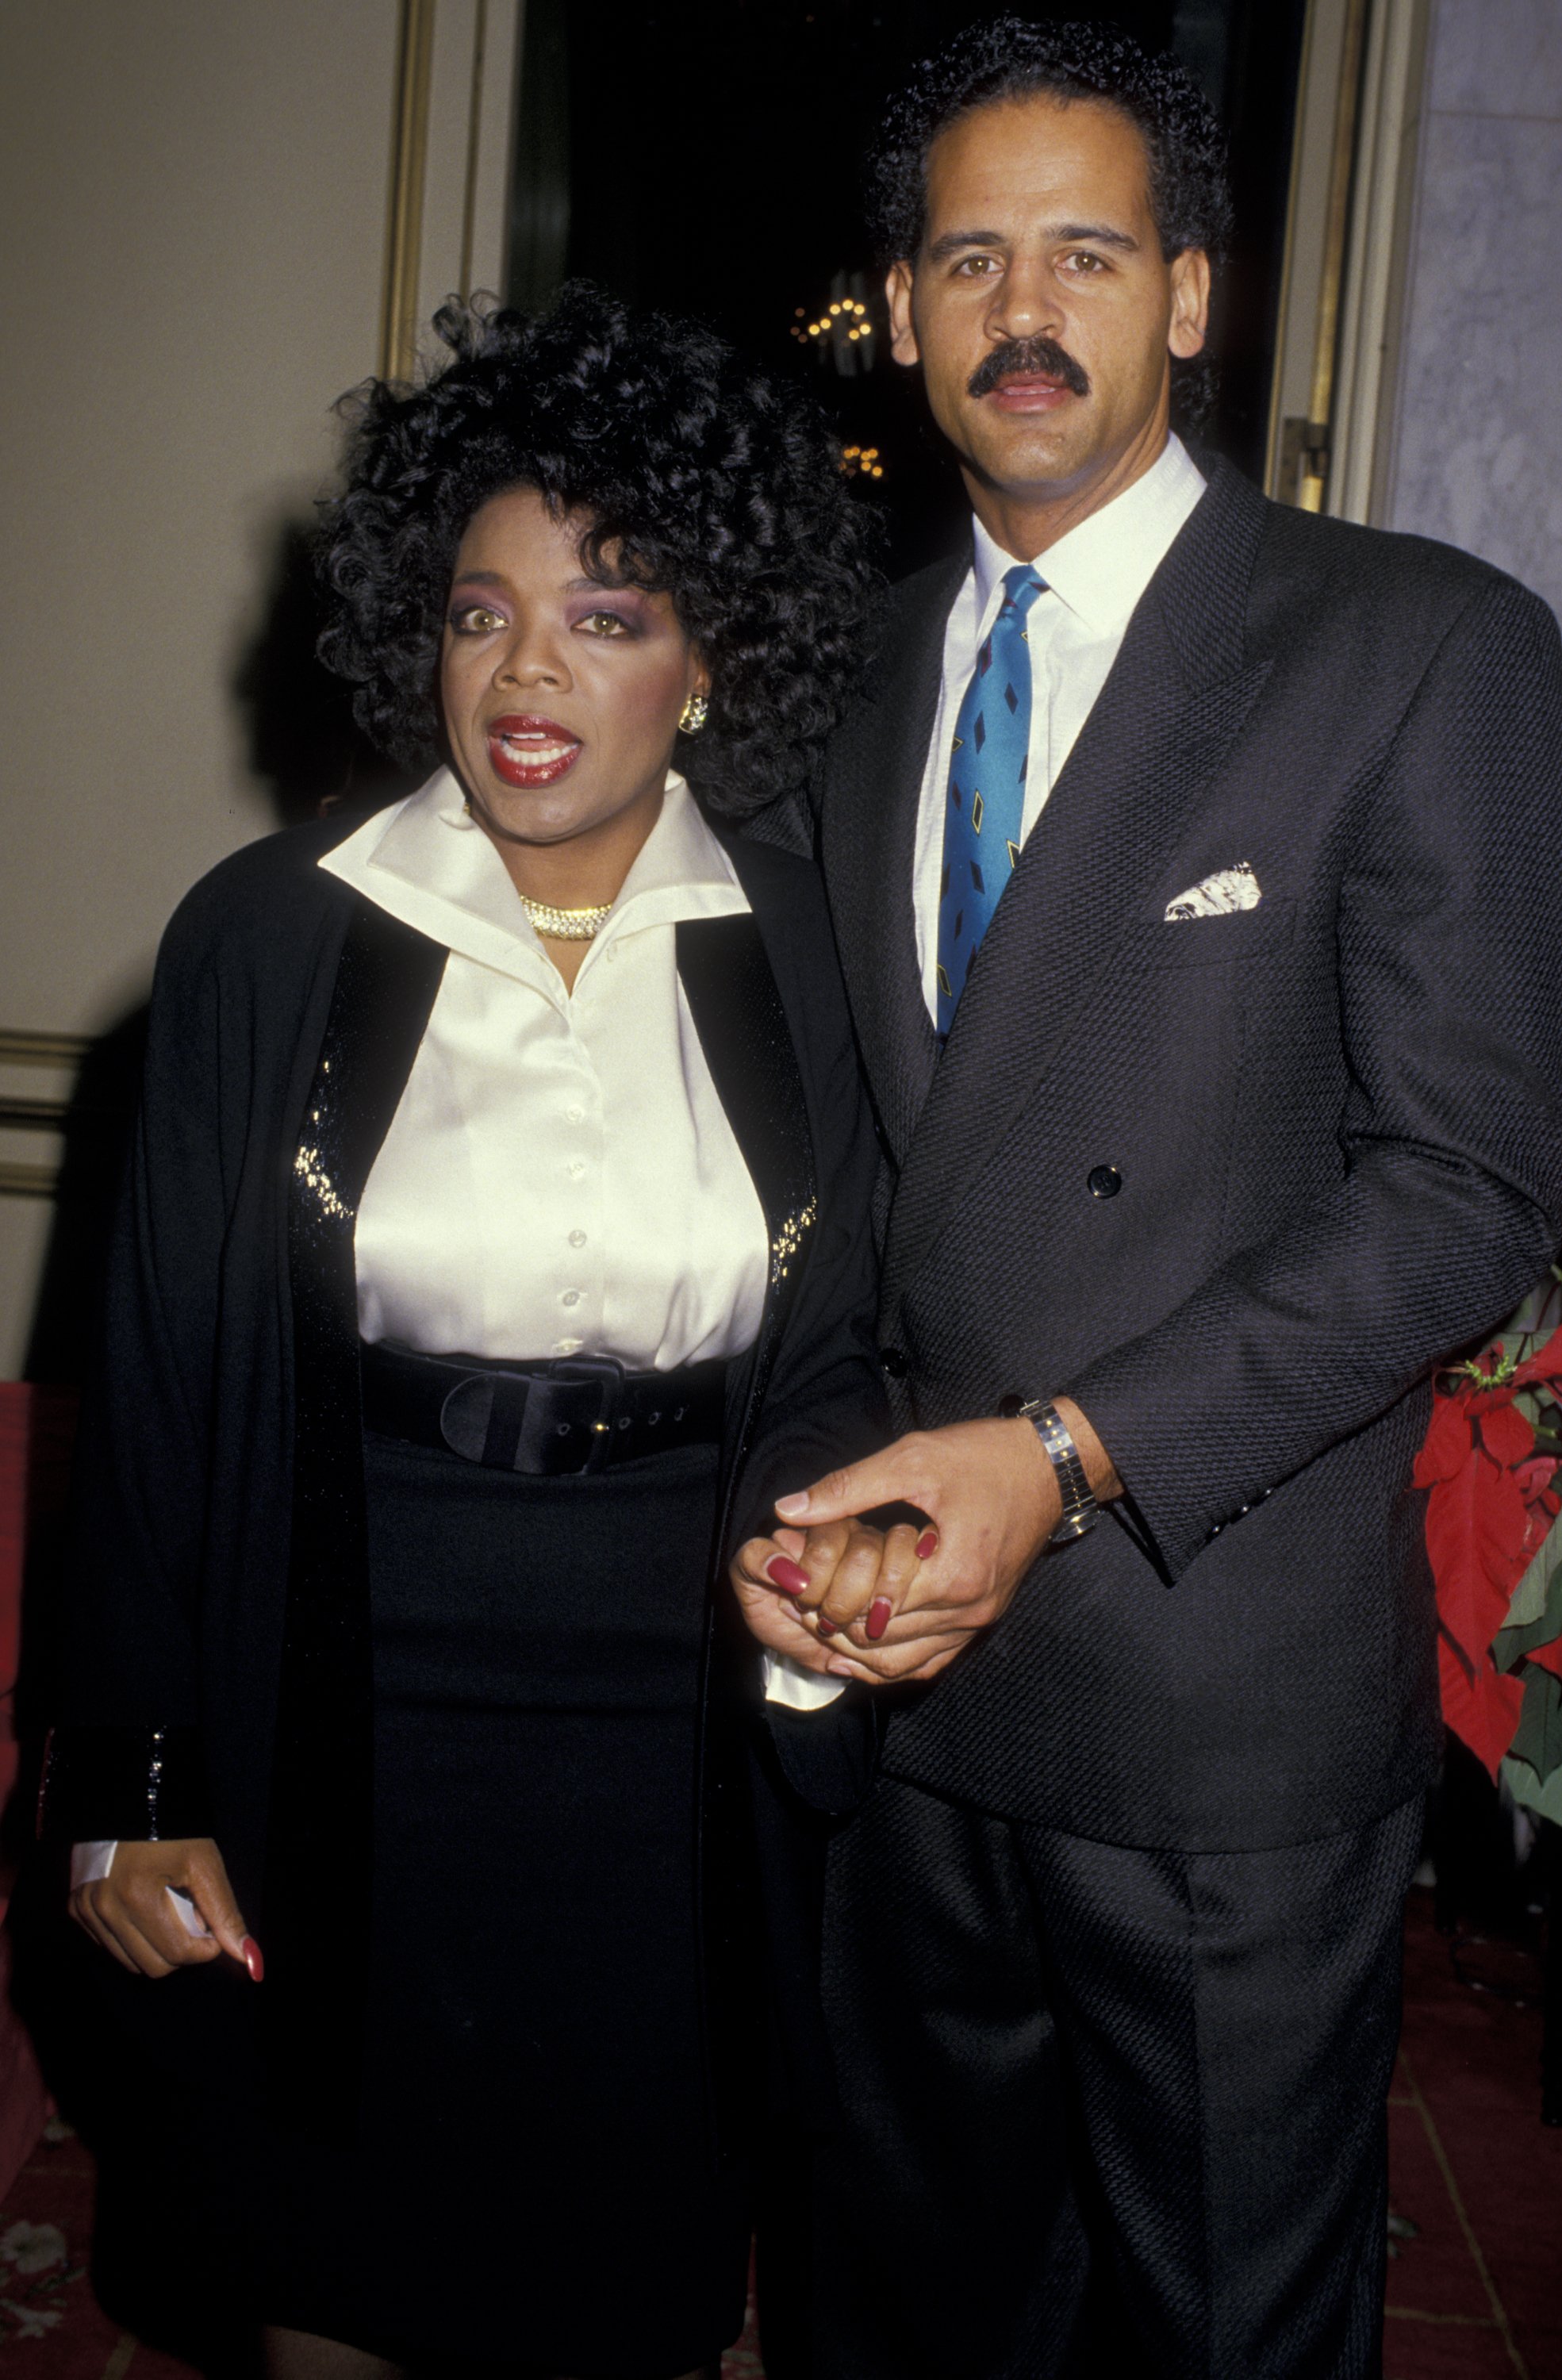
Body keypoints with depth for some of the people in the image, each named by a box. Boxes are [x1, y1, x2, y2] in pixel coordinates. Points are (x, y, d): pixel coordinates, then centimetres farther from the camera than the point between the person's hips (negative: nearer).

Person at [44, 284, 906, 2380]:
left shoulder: (795, 954, -2)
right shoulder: (269, 937, -5)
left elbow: (823, 1356, 5)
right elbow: (162, 1387, -2)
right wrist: (134, 1788, -2)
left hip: (674, 1727, 1)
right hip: (347, 1714, 0)